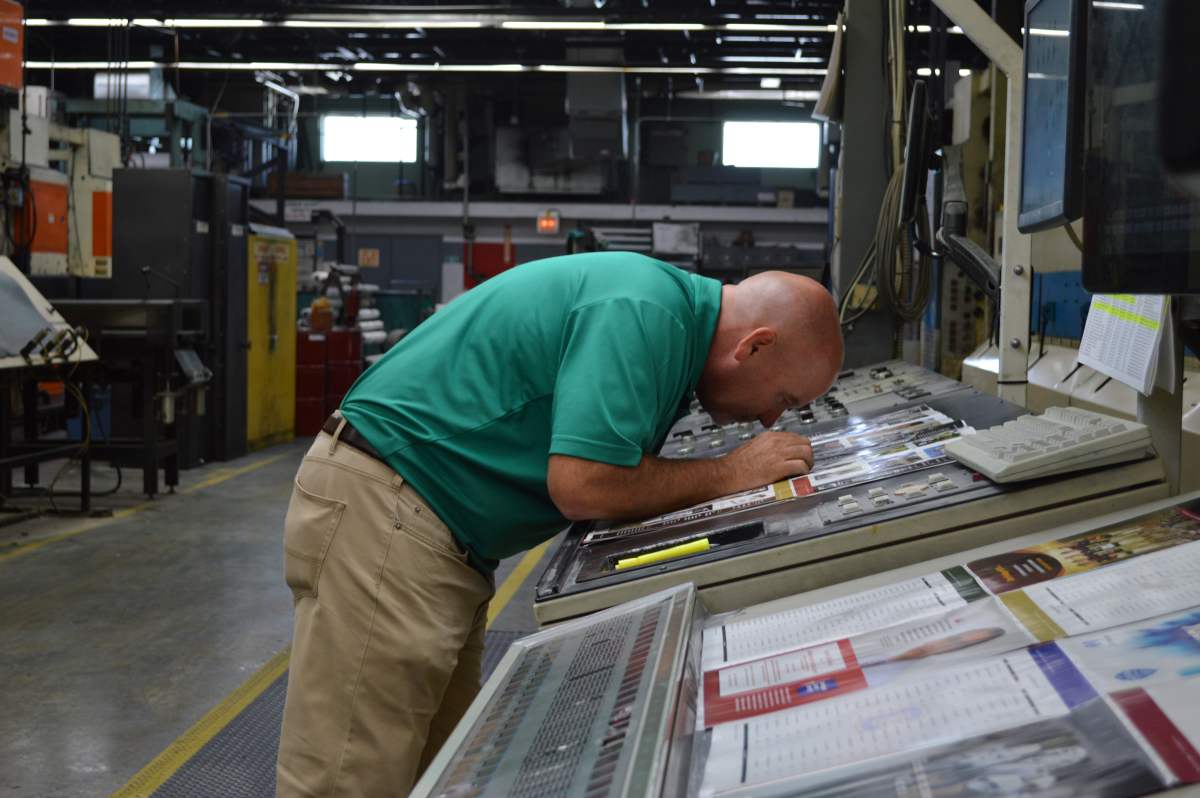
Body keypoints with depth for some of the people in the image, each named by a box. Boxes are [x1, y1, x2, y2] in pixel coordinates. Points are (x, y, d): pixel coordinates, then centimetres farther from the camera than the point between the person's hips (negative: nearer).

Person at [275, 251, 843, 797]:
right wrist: (731, 473, -13)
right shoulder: (643, 311, -20)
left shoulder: (668, 307, 11)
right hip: (382, 511, -10)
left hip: (440, 539, 10)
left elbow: (613, 468, 14)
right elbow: (584, 485, -25)